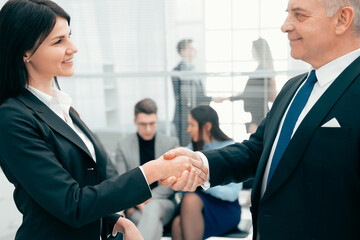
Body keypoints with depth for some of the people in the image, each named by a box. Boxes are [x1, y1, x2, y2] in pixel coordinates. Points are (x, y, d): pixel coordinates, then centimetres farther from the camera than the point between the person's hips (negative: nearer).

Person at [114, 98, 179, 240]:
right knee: (155, 226, -37)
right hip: (134, 209, 1)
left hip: (163, 203, 0)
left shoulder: (171, 143, 7)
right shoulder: (123, 146, 8)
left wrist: (147, 198, -12)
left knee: (152, 207, -40)